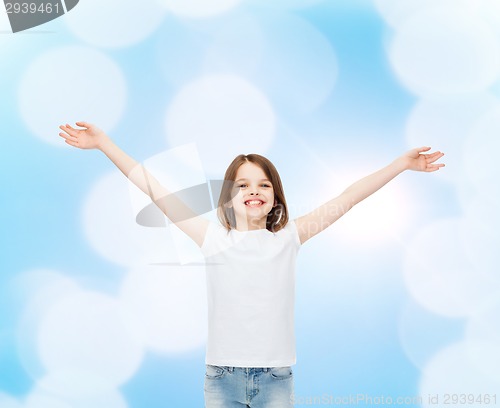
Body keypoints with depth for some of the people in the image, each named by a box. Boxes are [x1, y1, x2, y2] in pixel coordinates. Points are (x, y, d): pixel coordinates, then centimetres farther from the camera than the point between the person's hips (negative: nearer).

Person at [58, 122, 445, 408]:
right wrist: (105, 143, -3)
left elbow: (346, 200, 2)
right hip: (222, 375, 0)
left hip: (276, 376, 0)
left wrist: (403, 163, 2)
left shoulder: (289, 237, 1)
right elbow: (158, 192, -2)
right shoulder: (212, 238, -1)